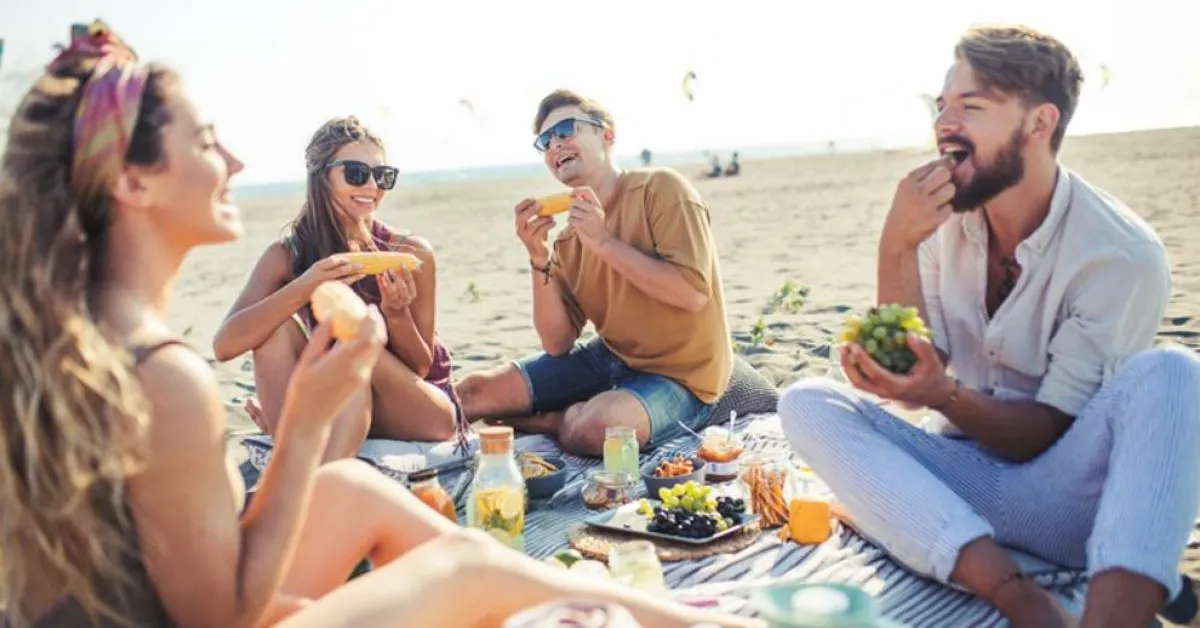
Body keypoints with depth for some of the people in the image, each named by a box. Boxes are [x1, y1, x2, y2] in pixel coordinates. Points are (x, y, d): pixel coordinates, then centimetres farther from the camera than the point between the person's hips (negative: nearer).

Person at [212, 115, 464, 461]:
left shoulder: (411, 253, -12)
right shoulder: (286, 255, -8)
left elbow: (420, 368, -6)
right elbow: (224, 345, -22)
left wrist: (396, 313, -27)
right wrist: (303, 288, -36)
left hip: (423, 414, -1)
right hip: (337, 411, 2)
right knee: (278, 328, -22)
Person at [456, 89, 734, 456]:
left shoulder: (660, 189, -13)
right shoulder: (568, 240, 3)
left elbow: (693, 294, -23)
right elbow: (558, 345, -2)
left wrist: (604, 242, -22)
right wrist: (539, 259, -13)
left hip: (678, 375, -5)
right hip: (609, 359, 5)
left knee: (592, 430, -34)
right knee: (472, 393, -3)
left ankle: (555, 420, -2)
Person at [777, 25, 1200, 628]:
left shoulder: (1123, 255, -14)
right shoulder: (944, 217, 0)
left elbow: (1049, 431, -13)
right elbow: (912, 368, -5)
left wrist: (943, 394, -32)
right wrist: (896, 248, -18)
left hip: (1064, 498, -4)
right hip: (965, 482, 4)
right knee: (806, 401, -19)